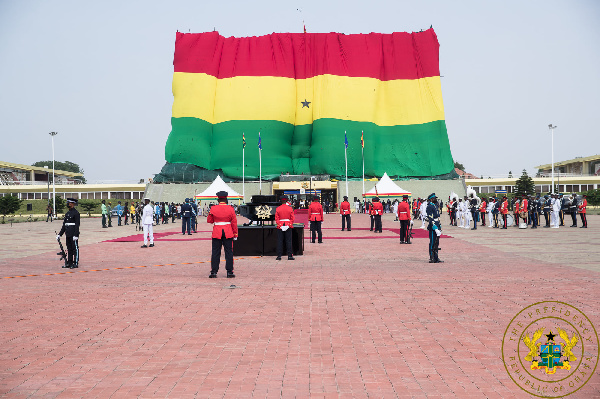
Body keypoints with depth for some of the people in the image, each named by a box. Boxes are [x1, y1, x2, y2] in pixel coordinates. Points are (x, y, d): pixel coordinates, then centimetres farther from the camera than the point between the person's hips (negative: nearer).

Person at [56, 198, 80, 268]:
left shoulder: (76, 213, -9)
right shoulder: (67, 213, 16)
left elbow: (77, 225, -15)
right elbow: (64, 225, 18)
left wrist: (75, 235, -21)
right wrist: (59, 234, 15)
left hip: (73, 234, -8)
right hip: (68, 235, 8)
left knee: (75, 248, -3)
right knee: (69, 249, 11)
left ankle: (75, 263, 1)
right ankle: (69, 263, 16)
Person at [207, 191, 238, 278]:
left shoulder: (213, 208, -4)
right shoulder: (230, 209, -3)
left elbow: (209, 220, 5)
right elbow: (234, 223, -1)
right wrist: (235, 234, 4)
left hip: (217, 233, 0)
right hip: (228, 233, 0)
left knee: (215, 253, 6)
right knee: (229, 252, 5)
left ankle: (214, 272, 6)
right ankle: (229, 272, 6)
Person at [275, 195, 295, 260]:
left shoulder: (278, 209, -2)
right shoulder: (290, 208, -2)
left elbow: (276, 218, -5)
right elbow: (292, 218, -3)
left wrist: (280, 225, -5)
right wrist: (290, 225, 0)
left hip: (280, 227, 0)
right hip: (288, 226, 0)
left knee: (280, 242, 4)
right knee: (288, 241, 3)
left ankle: (279, 256, 2)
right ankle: (290, 256, 2)